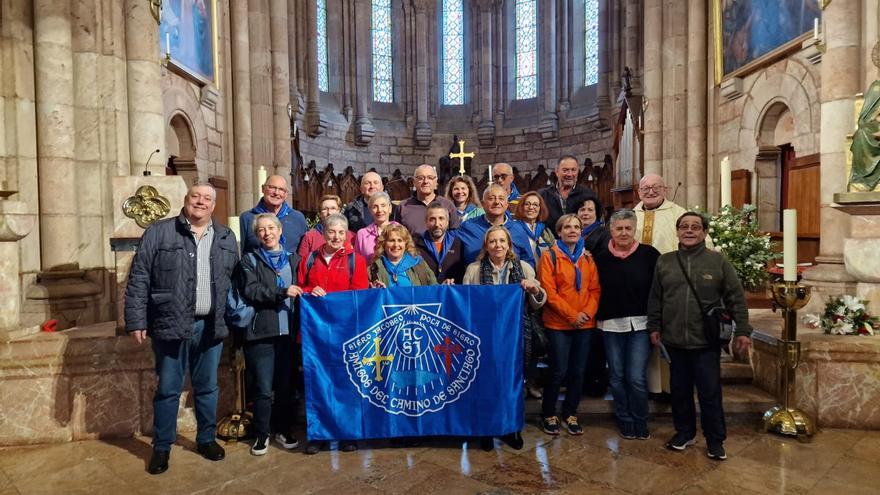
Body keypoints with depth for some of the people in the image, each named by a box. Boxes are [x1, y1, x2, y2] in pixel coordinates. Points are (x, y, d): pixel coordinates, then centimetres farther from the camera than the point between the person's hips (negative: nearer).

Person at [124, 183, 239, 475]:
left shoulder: (227, 239, 8)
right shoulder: (158, 233, -3)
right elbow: (138, 279, -4)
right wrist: (136, 321, -8)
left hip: (210, 326, 3)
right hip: (171, 325, -3)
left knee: (207, 387, 15)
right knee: (168, 390, 9)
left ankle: (206, 439, 32)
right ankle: (161, 447, 26)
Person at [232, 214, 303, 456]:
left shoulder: (293, 259, 14)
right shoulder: (250, 261, 5)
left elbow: (301, 290, 20)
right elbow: (250, 291, -10)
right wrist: (282, 292, -19)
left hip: (288, 331, 3)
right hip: (261, 332, -3)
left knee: (286, 385, 10)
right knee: (263, 388, 1)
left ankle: (284, 429, 27)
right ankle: (262, 434, 18)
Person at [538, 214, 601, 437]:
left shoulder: (588, 257, 10)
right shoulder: (550, 256, -4)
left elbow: (595, 289, 6)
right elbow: (549, 291, -10)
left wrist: (588, 313, -10)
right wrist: (572, 315, -14)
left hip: (585, 324, 4)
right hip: (558, 324, -4)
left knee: (578, 372, 9)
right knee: (559, 372, -3)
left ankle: (570, 414, 27)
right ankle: (549, 414, 18)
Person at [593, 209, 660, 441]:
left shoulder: (649, 254, -5)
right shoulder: (600, 257, 1)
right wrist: (597, 316, -1)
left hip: (640, 324, -2)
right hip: (611, 326, 2)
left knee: (637, 378, -2)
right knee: (617, 377, 11)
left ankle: (640, 423, 20)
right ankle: (625, 422, 28)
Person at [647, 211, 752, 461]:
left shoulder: (718, 261, -2)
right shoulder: (664, 262, 5)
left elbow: (736, 298, -2)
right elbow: (655, 298, 9)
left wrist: (742, 331, -4)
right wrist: (654, 327, 8)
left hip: (706, 342, -2)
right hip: (674, 341, 3)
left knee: (710, 393, 6)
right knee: (680, 391, 15)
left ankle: (715, 440, 24)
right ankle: (684, 432, 33)